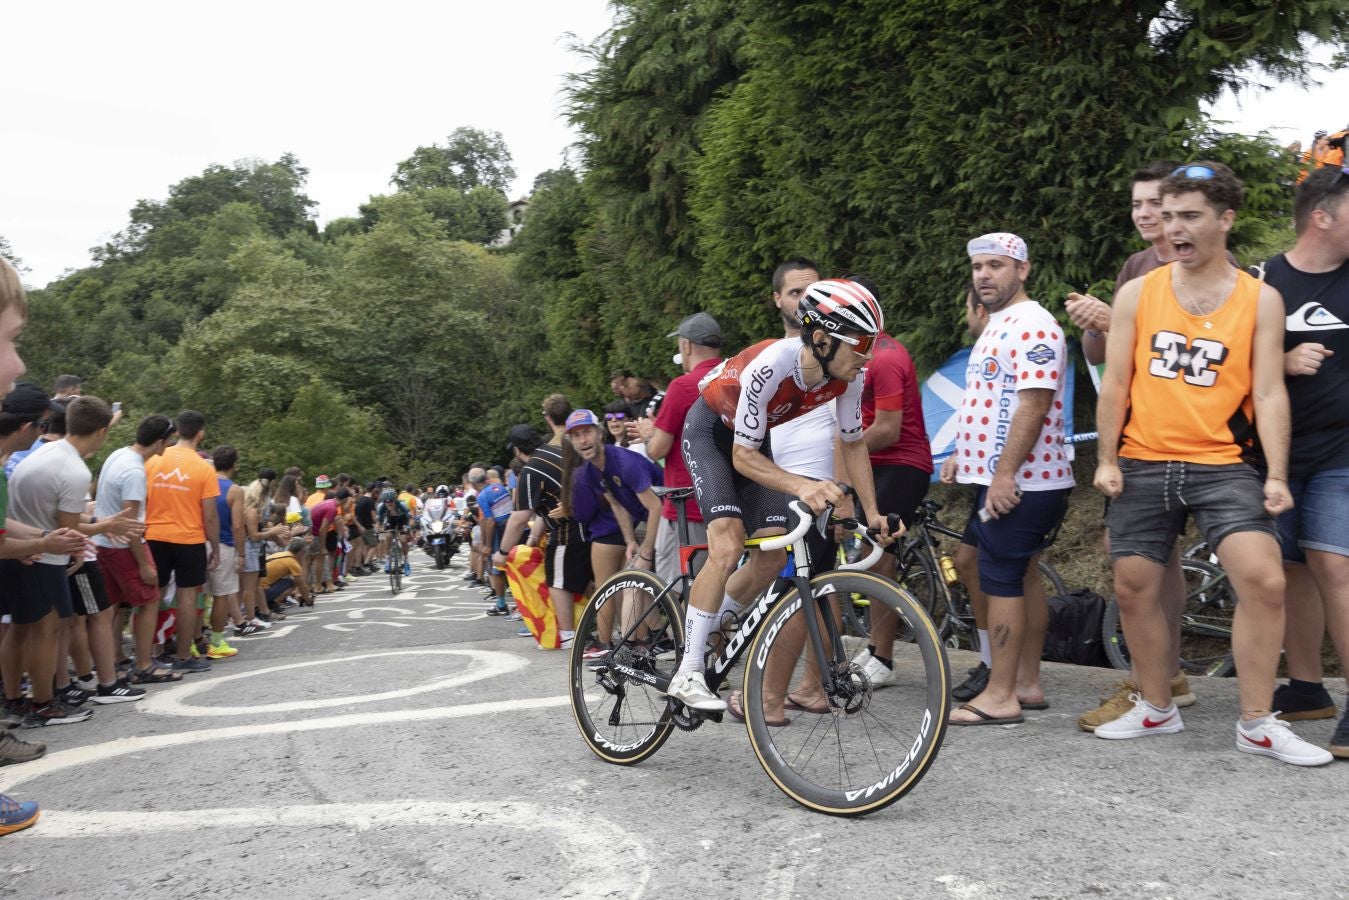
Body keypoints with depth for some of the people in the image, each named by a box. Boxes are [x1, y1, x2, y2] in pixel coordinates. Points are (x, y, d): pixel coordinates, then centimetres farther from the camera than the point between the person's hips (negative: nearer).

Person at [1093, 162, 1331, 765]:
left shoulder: (1260, 299, 3)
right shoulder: (1137, 293, 6)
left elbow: (1269, 392, -1)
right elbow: (1115, 383, 6)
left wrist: (1277, 475, -9)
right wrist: (1106, 459, 0)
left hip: (1222, 465, -2)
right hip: (1143, 466, 2)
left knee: (1265, 581, -15)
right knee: (1133, 588, 6)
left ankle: (1256, 725, 1)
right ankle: (1156, 709, 26)